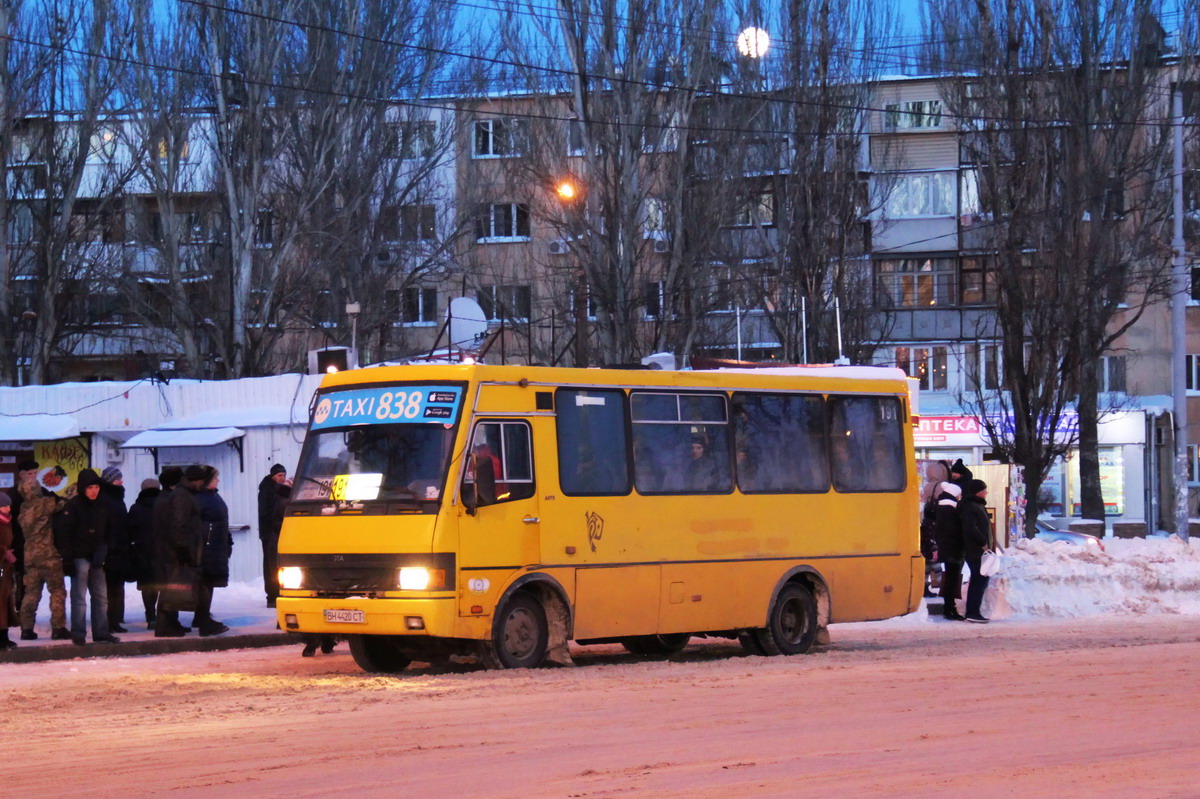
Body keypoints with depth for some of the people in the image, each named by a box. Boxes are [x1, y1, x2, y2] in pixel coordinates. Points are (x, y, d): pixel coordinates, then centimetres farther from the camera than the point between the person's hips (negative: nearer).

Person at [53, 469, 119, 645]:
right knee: (79, 597, -4)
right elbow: (63, 533, -12)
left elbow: (107, 533, 15)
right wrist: (68, 558, -17)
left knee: (101, 596, 7)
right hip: (79, 557, -6)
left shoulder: (103, 506, 8)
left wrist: (102, 553, 3)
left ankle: (101, 633, 13)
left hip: (96, 558, 6)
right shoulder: (73, 506, -9)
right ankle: (78, 634, -1)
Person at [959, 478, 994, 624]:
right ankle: (973, 612, -10)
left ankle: (971, 612, 17)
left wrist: (984, 544, 15)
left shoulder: (977, 506, 18)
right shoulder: (970, 508, -15)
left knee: (977, 581, 13)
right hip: (976, 551, -11)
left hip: (977, 551, 11)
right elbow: (970, 528, -25)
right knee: (981, 580, -10)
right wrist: (983, 542, -19)